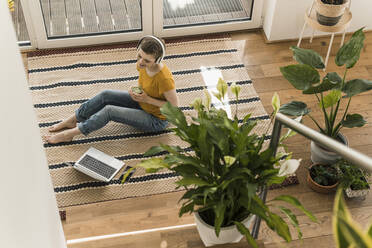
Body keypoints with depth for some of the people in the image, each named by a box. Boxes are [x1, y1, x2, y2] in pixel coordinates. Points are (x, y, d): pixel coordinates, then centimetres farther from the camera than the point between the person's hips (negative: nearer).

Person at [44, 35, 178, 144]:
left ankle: (69, 134, -6)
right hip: (142, 102, 7)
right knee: (106, 95, -10)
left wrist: (147, 99, -27)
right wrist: (135, 92, -11)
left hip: (156, 120, -7)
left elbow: (175, 106, -24)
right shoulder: (142, 63, -12)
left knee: (109, 111, -20)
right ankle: (71, 121, 7)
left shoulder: (164, 78, -35)